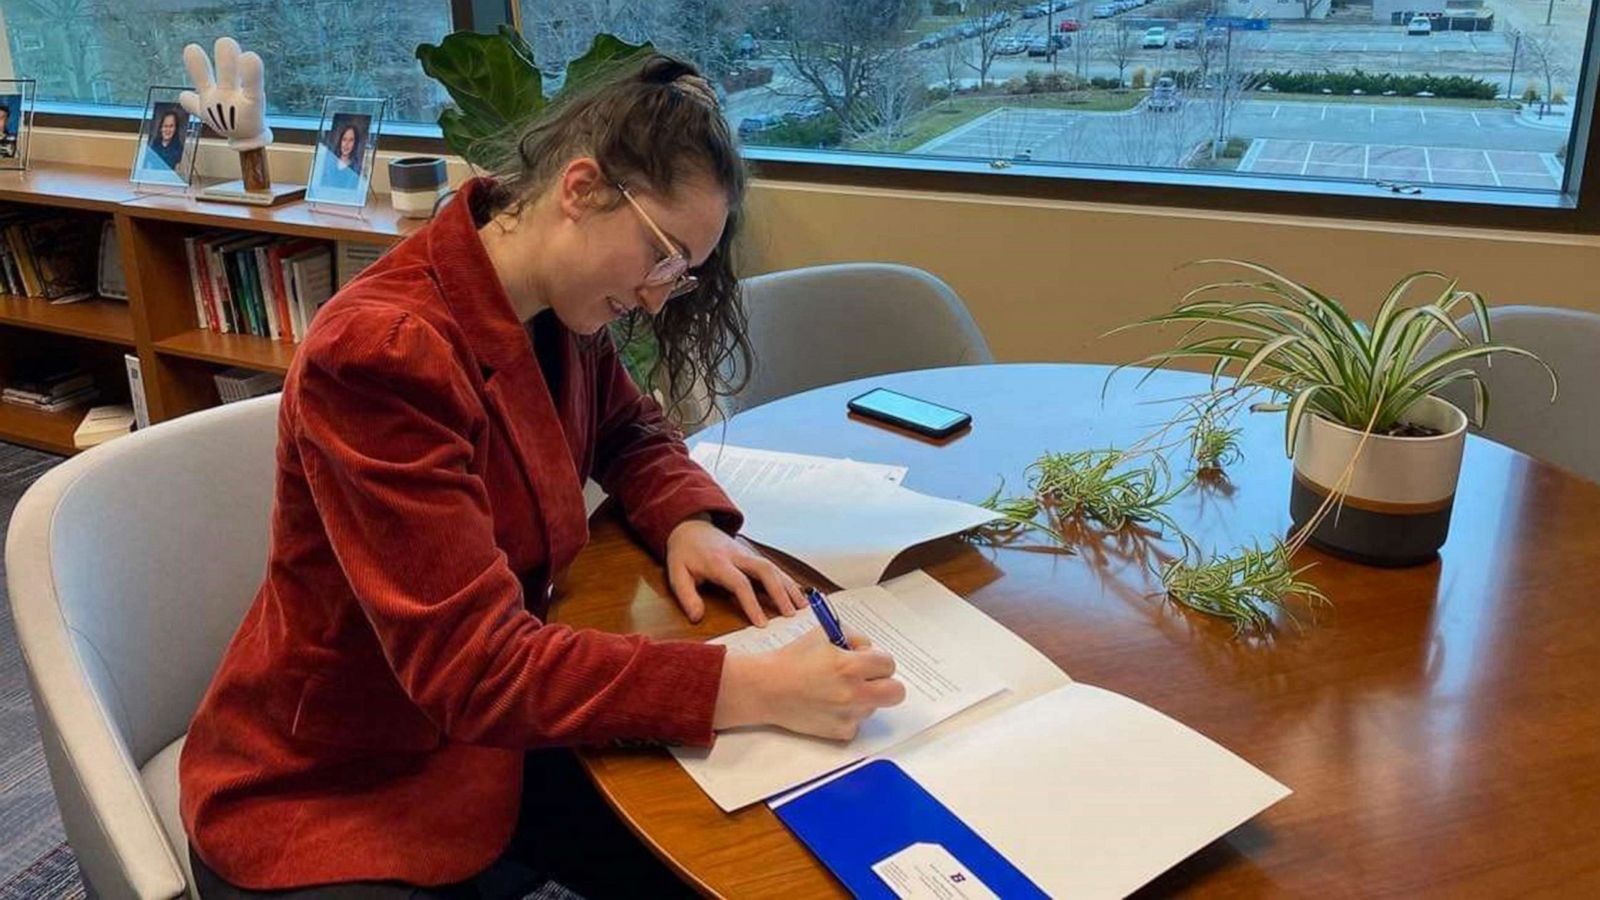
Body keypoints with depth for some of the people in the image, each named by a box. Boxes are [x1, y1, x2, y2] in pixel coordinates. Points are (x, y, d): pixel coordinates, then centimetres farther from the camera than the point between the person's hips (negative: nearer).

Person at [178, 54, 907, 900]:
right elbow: (475, 666, -32)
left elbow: (631, 430, 16)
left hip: (497, 736, 7)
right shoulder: (381, 353, -29)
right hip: (329, 798, -7)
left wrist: (689, 521, -7)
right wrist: (760, 689, -34)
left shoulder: (561, 317, -4)